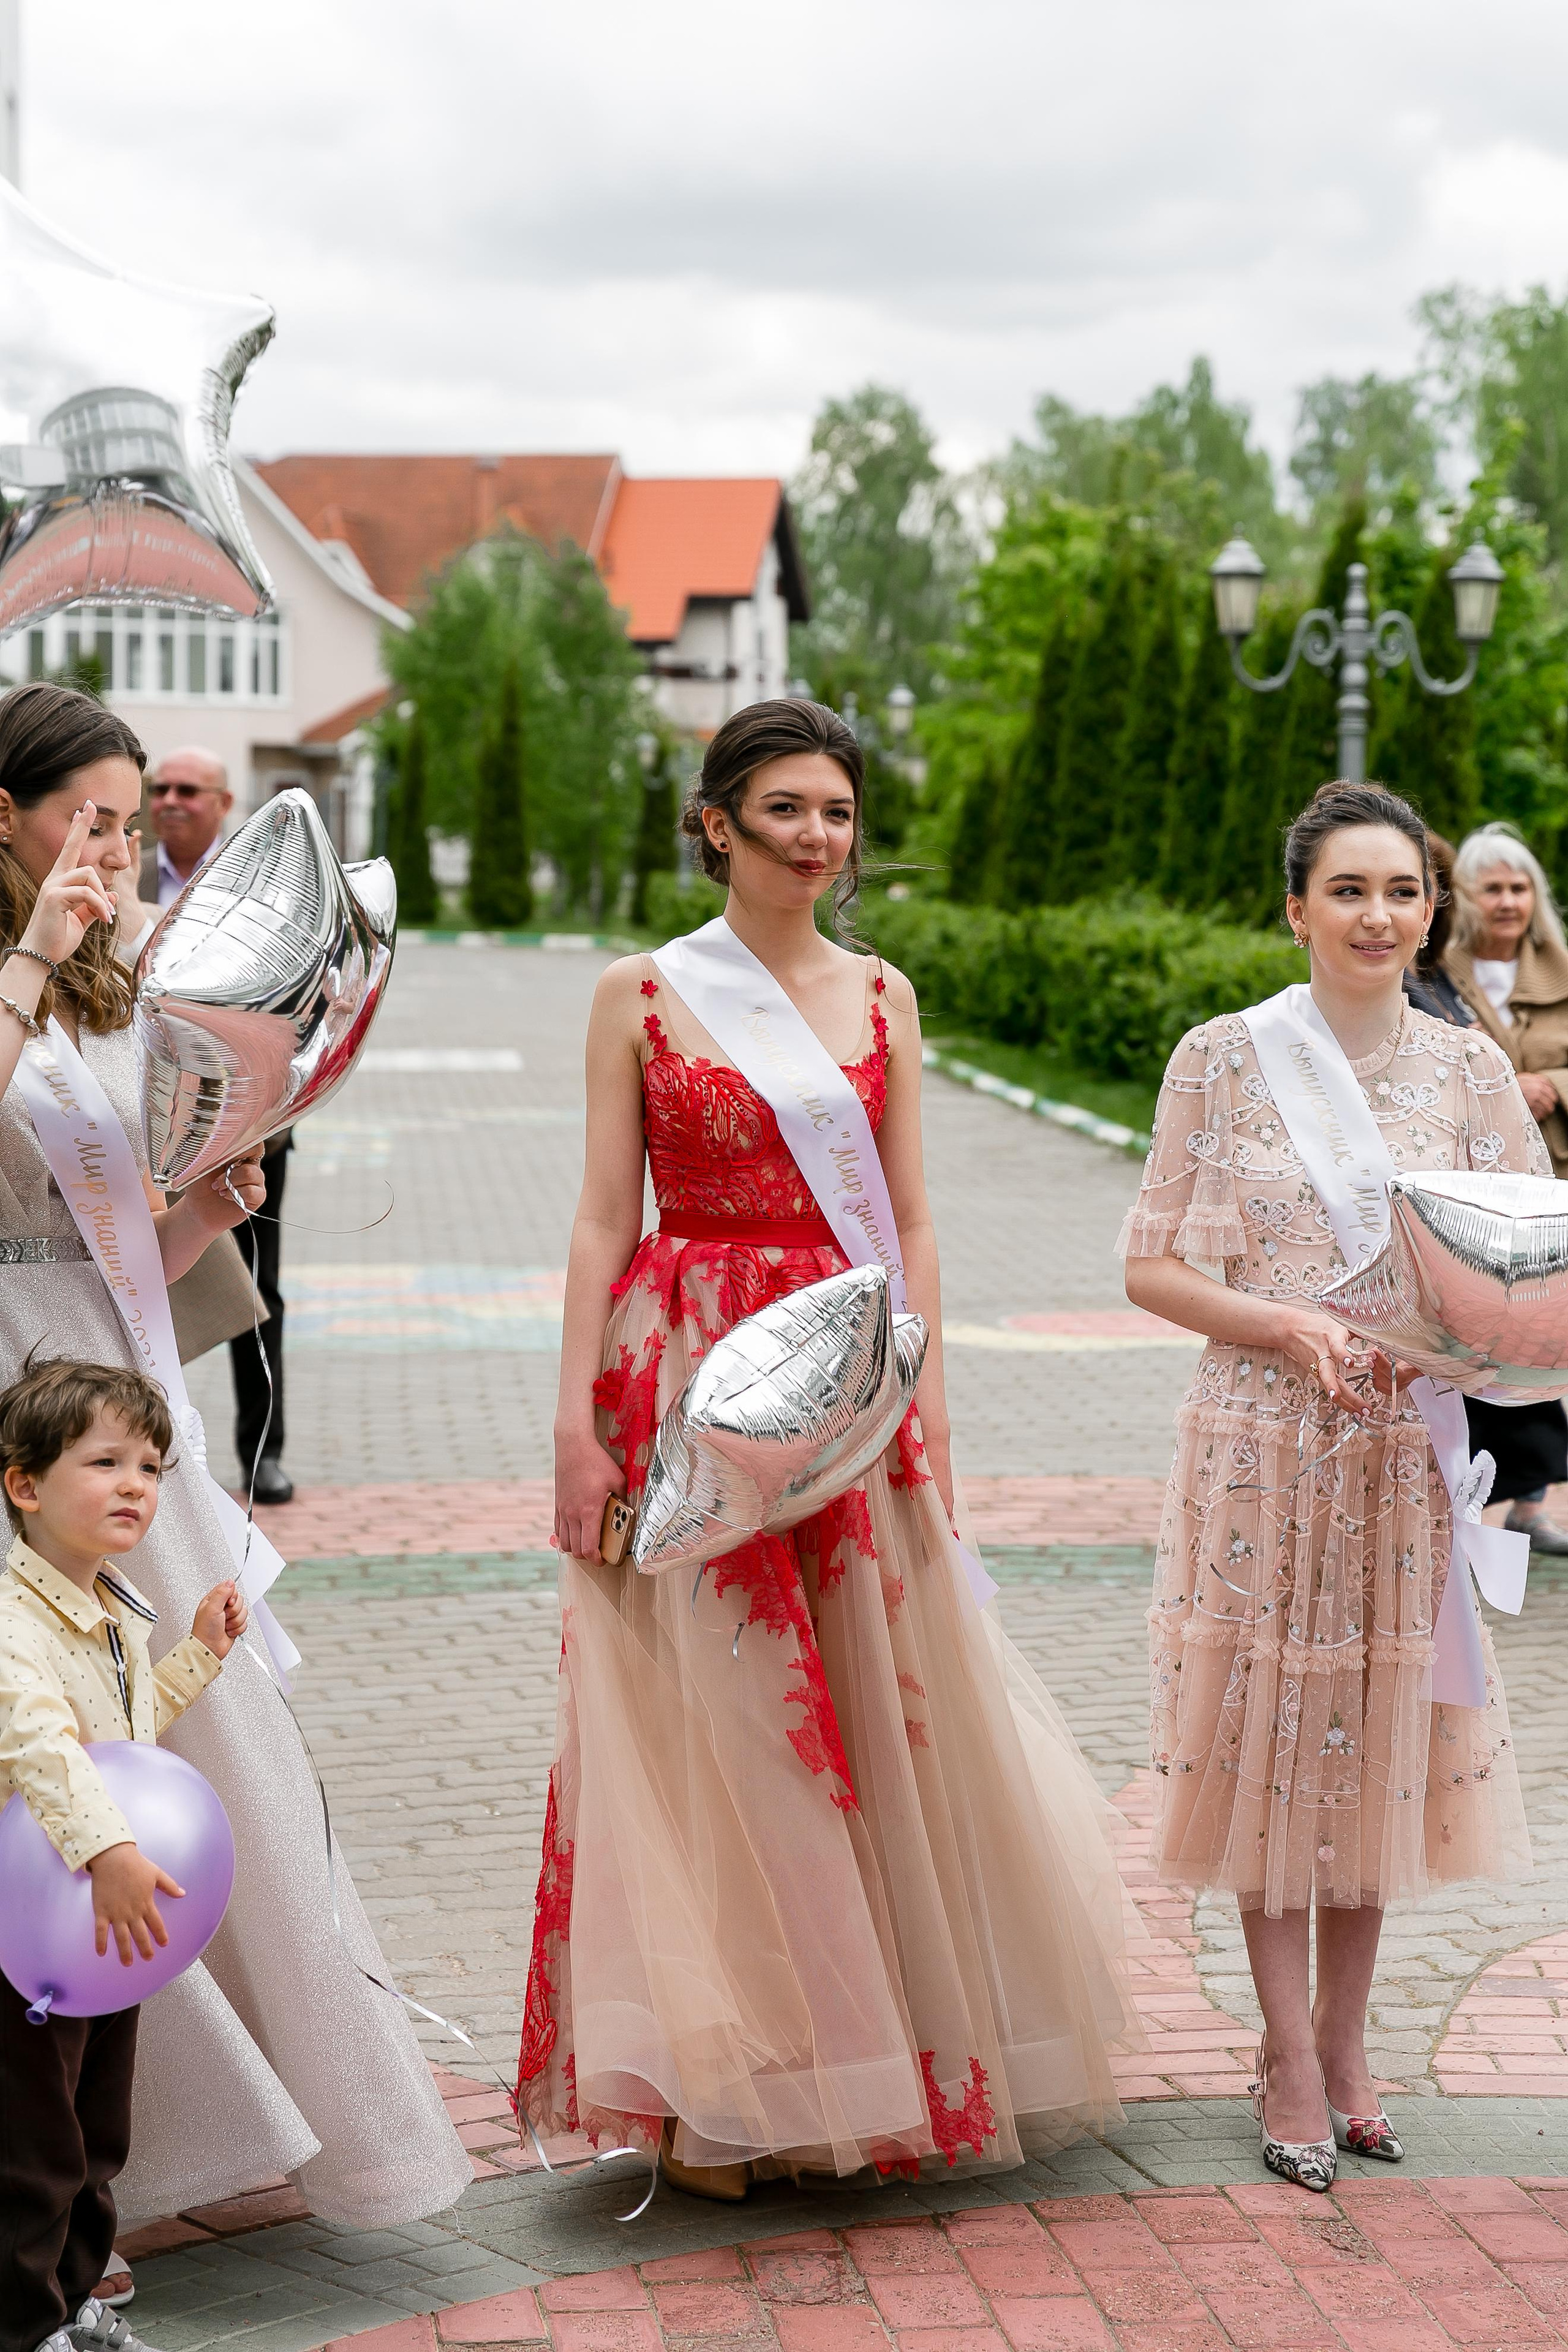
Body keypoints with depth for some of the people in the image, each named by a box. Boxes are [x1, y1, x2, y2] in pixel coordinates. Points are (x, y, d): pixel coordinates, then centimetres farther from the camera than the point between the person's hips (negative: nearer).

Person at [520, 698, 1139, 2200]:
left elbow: (908, 1226, 9)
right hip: (686, 1379, -3)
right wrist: (577, 1418, -7)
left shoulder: (882, 998, 9)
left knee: (874, 1718, 5)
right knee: (702, 1727, 0)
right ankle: (714, 2087, 10)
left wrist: (928, 1415, 2)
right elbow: (603, 1218, -1)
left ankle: (865, 2062, 20)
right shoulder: (639, 994, 1)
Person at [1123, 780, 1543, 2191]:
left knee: (1381, 1740, 10)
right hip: (1265, 1444, -2)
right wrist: (1293, 1329, -17)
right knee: (1273, 1739, 3)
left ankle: (1342, 2043, 24)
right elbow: (1152, 1267, -2)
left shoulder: (1469, 1068, 3)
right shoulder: (1223, 1059, -3)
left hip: (1411, 1454, 2)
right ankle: (1294, 2060, 14)